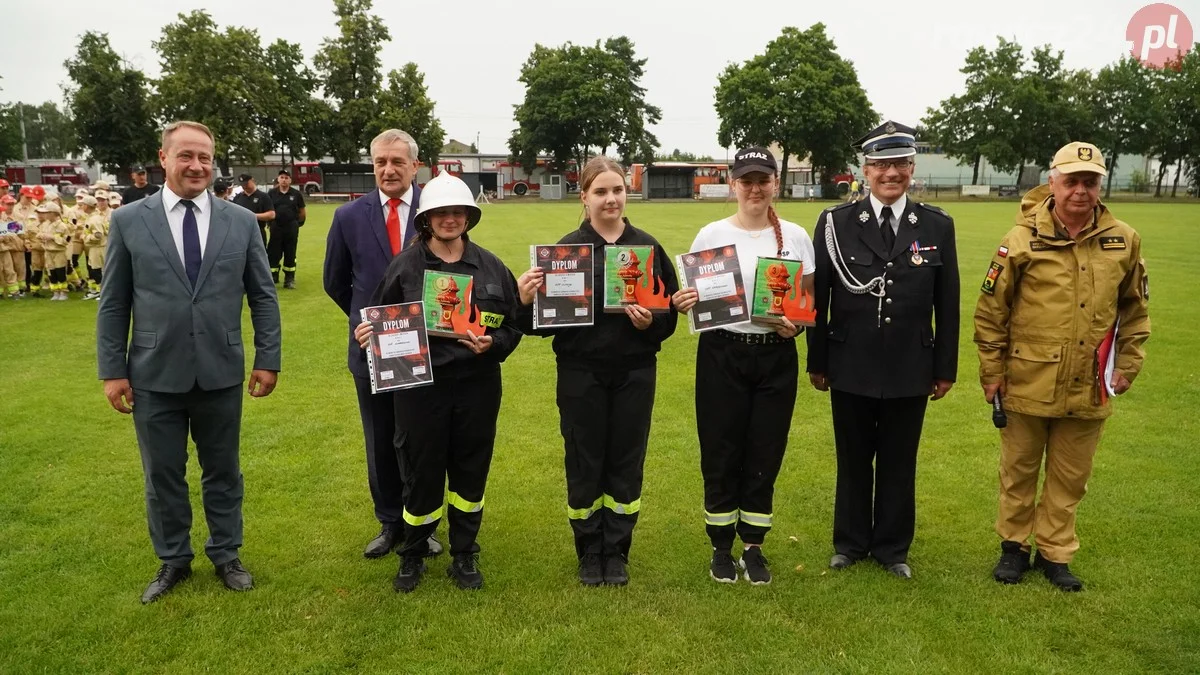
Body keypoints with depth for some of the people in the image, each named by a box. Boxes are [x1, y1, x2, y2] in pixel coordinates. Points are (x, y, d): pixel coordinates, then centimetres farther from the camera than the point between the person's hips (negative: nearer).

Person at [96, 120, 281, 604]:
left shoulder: (241, 222, 1)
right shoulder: (128, 221, -1)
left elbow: (263, 297, 3)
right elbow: (113, 304, 1)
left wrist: (268, 359, 0)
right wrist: (112, 370, -2)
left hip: (220, 374, 0)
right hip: (155, 376, 0)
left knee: (223, 471, 14)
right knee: (162, 474, 13)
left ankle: (226, 556, 32)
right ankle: (173, 561, 32)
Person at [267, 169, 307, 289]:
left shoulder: (296, 194, 0)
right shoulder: (271, 193, 1)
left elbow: (302, 211, 9)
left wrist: (299, 223, 13)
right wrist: (270, 222, 4)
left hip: (291, 228, 0)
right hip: (276, 228, 0)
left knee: (290, 254, 7)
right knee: (273, 253, 3)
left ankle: (289, 279, 15)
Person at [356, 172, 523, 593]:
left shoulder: (492, 268, 3)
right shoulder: (403, 266, -2)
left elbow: (513, 326, 5)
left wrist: (492, 344, -14)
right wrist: (367, 335, -17)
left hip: (477, 386, 2)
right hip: (420, 385, -2)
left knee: (470, 472, 12)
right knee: (421, 474, 7)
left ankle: (464, 556, 31)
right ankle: (413, 556, 30)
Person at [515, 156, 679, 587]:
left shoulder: (648, 247, 2)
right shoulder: (568, 248, -4)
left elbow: (670, 313, 3)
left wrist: (650, 323, -17)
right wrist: (526, 303, -24)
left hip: (635, 373, 2)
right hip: (582, 373, -1)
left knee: (626, 464, 10)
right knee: (584, 466, 9)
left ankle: (617, 553, 27)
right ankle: (590, 554, 27)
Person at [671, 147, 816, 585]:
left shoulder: (795, 237, 3)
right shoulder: (711, 235, -1)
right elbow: (691, 298, 4)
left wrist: (798, 323, -13)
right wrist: (683, 303, -18)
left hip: (777, 357, 1)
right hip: (722, 355, -1)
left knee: (765, 455, 7)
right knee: (721, 454, 4)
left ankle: (753, 547, 24)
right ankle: (721, 548, 22)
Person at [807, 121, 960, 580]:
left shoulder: (937, 226, 1)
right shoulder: (835, 223, -3)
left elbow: (947, 305, 4)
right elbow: (818, 298, -1)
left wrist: (946, 368, 4)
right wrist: (817, 363, 0)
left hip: (910, 373, 1)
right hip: (851, 370, -1)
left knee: (899, 464, 12)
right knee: (853, 461, 13)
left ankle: (892, 549, 29)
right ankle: (850, 543, 30)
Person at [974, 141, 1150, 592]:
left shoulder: (1124, 241, -1)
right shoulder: (1022, 241, -9)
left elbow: (1135, 309, 11)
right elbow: (990, 311, -4)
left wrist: (1127, 365, 7)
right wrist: (992, 372, -3)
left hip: (1088, 387, 2)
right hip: (1027, 383, -2)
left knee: (1070, 477, 14)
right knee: (1019, 471, 13)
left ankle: (1054, 553, 31)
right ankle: (1014, 545, 31)